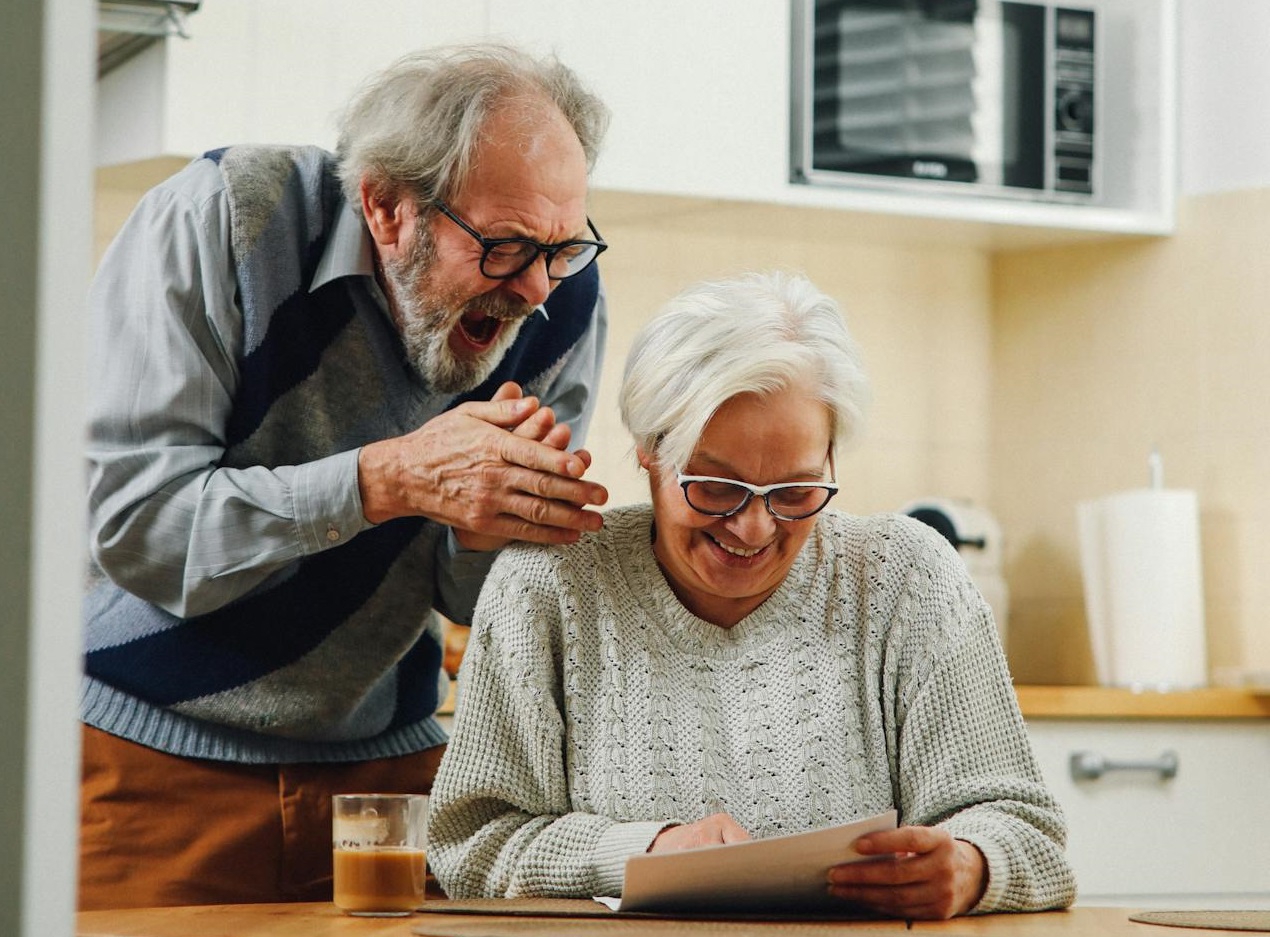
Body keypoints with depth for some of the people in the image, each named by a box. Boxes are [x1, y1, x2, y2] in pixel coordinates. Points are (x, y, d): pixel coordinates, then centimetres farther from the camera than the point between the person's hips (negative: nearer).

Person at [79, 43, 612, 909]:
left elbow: (474, 601, 0)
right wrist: (389, 479, -30)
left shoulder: (562, 300, -6)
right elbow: (129, 522, -24)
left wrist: (489, 527, -24)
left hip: (384, 756, 3)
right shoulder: (217, 224, -17)